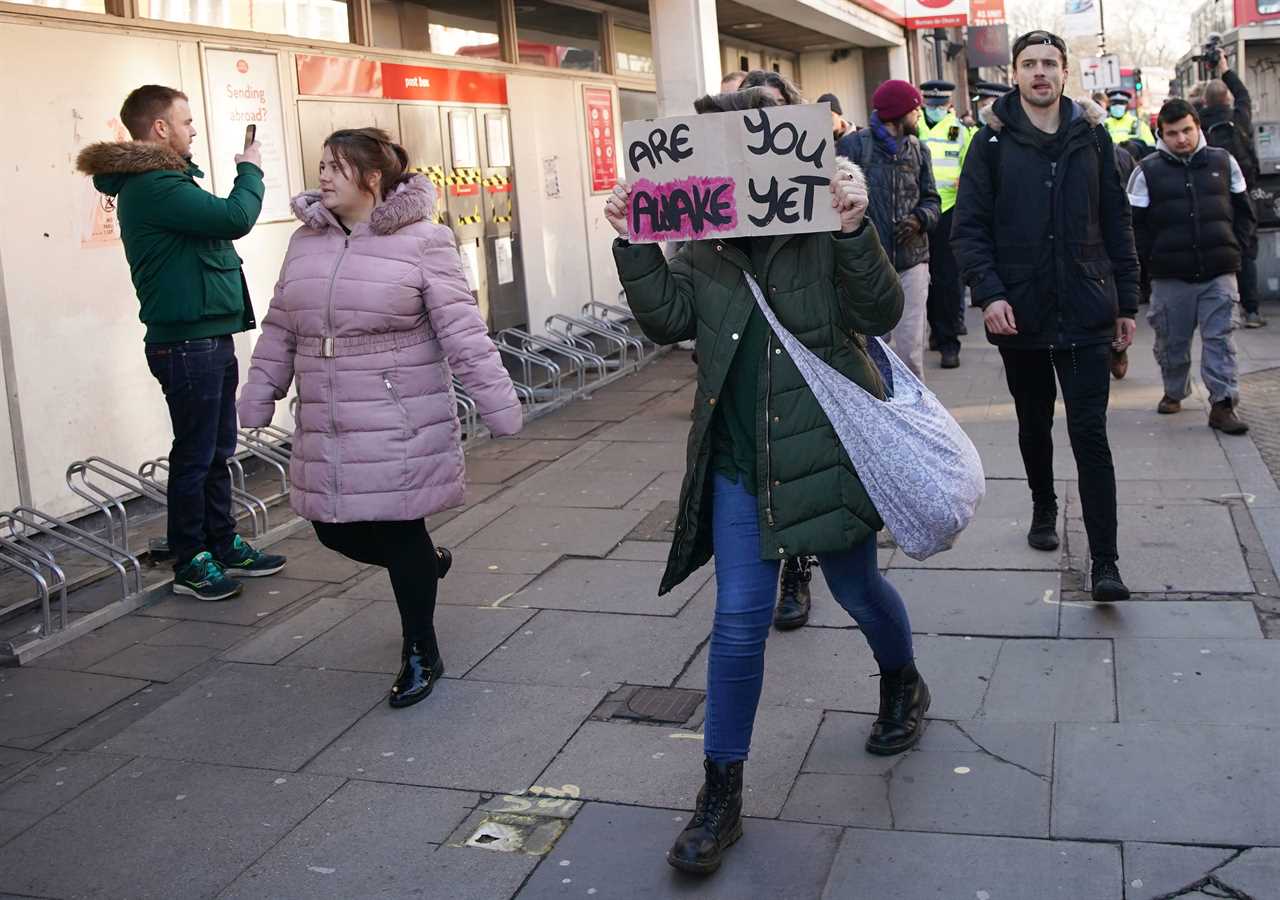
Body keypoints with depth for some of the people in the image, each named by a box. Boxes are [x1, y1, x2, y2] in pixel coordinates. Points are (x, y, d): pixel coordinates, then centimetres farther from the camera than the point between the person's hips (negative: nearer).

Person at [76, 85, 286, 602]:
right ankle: (189, 563, 11)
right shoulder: (153, 186, -18)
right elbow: (236, 218, -23)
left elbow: (217, 221, 21)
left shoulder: (157, 179, 15)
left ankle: (222, 545, 27)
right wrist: (250, 171, -8)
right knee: (194, 456, 0)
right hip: (187, 344, -10)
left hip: (209, 338, 10)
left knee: (217, 451, 16)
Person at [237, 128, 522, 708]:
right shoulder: (306, 241, 9)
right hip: (328, 430, 6)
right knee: (335, 530, 10)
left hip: (402, 428, -6)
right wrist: (256, 400, 14)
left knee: (401, 534, 0)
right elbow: (280, 331, 15)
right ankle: (429, 563, 40)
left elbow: (462, 332, -12)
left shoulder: (422, 242, -9)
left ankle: (420, 654, 21)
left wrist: (497, 403, -14)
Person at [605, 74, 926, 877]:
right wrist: (634, 245, -12)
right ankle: (722, 794, 12)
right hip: (739, 458, 3)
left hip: (826, 446, -2)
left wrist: (855, 231, -32)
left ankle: (904, 687, 51)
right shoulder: (703, 239, 3)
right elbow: (671, 317, -2)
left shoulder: (826, 225, -8)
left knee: (856, 585, 17)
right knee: (739, 620, 2)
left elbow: (882, 312, -17)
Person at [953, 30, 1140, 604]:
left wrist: (1127, 303, 7)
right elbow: (969, 227, -3)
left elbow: (1117, 225, 9)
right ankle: (1044, 509, 41)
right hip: (1019, 314, 0)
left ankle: (1104, 562, -3)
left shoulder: (1092, 137, 5)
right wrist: (989, 293, -16)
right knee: (1034, 426, 17)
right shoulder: (993, 142, 0)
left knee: (1090, 434, -5)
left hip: (1086, 314, 0)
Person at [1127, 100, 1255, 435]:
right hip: (1170, 275, 0)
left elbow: (1244, 210, 14)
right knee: (1171, 340, 9)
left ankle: (1223, 404, -1)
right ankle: (1174, 392, 31)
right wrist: (1154, 257, -3)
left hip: (1219, 272, 1)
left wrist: (1237, 249, 5)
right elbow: (1135, 223, 3)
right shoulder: (1147, 171, 0)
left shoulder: (1224, 162, 7)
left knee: (1219, 338, -3)